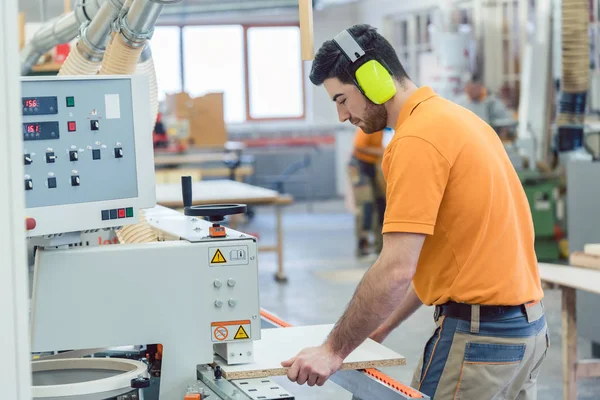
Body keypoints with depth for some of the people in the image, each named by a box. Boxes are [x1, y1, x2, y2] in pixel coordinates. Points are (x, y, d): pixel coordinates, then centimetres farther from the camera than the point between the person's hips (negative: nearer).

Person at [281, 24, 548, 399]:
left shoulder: (416, 139, -16)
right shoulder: (452, 118, 13)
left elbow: (397, 269, -22)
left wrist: (335, 350, -14)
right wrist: (383, 326, 18)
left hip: (477, 334, -9)